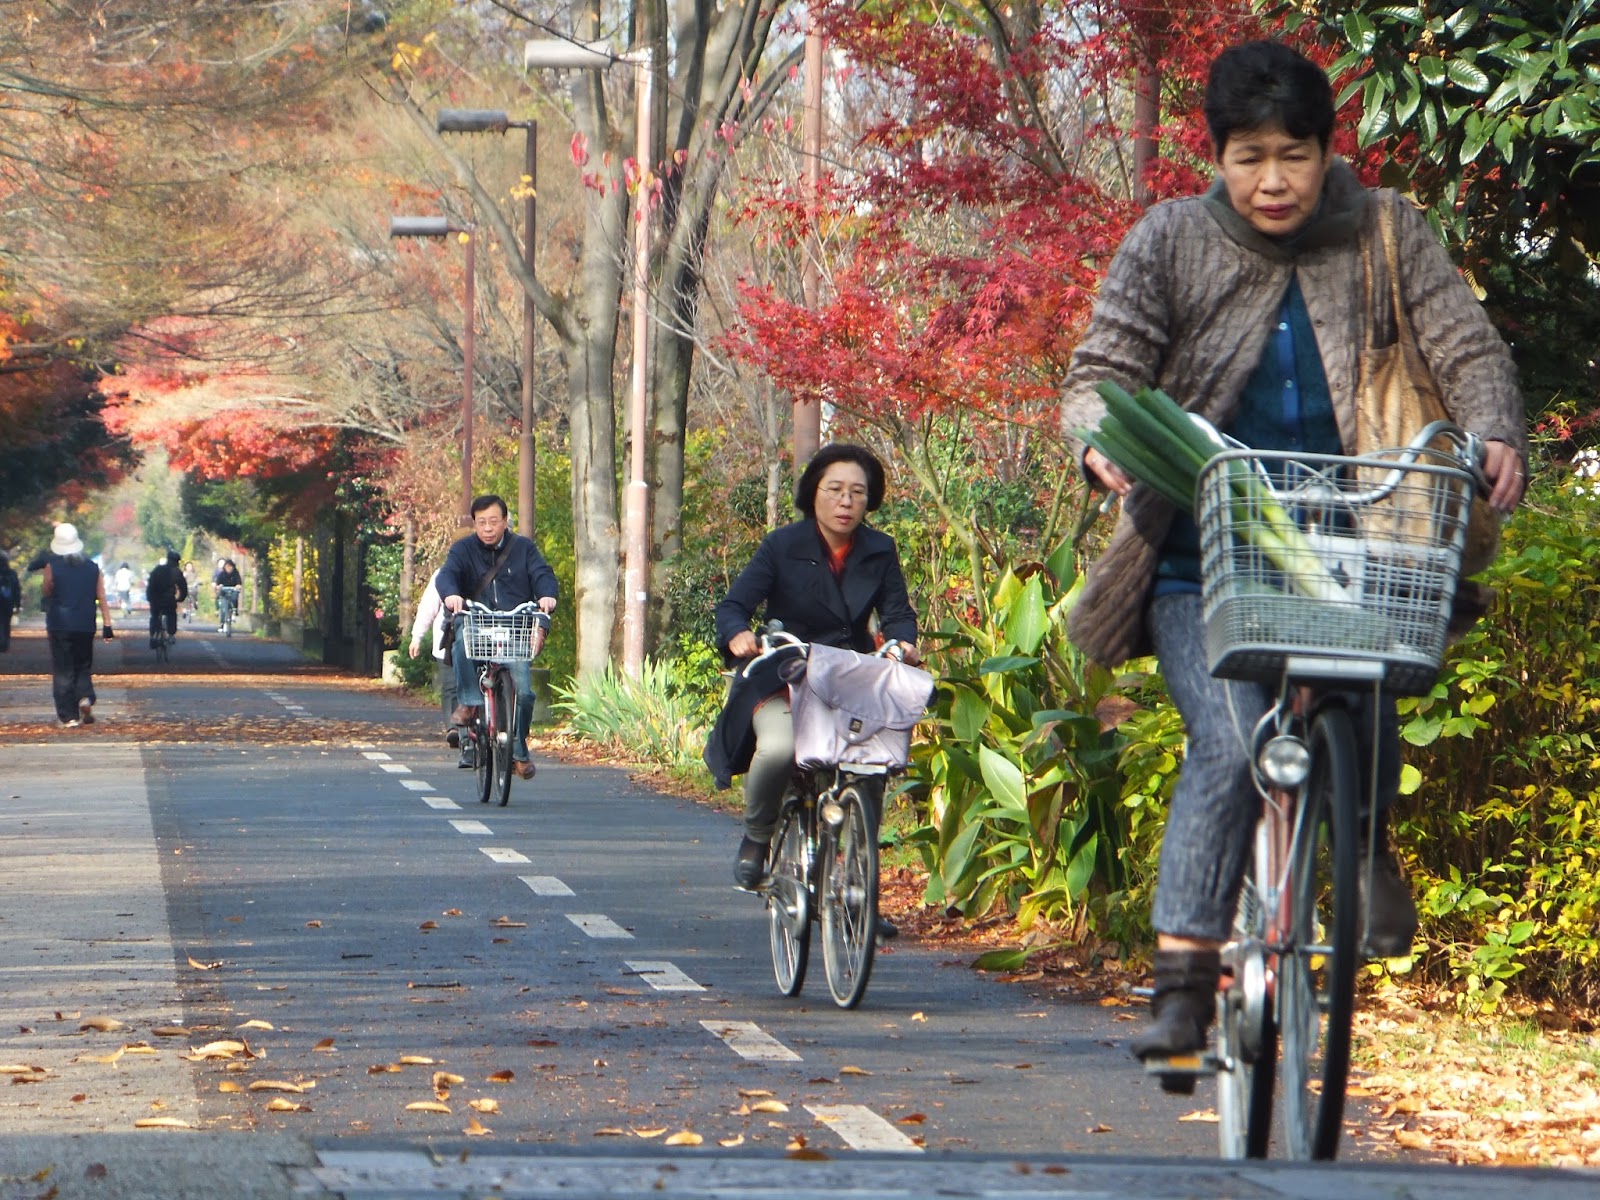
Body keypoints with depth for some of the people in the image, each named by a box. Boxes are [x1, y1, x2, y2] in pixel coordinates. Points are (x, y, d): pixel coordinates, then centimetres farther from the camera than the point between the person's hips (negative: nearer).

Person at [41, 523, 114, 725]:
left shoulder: (52, 567, -7)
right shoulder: (92, 567, 2)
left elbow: (47, 593, 4)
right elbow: (102, 599, 0)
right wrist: (107, 625, 1)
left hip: (59, 625, -3)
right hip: (85, 625, 3)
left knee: (62, 671, 2)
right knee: (83, 667, 17)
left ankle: (69, 716, -2)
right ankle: (85, 697, -10)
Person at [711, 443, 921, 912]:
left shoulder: (880, 552, 5)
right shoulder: (782, 547, -4)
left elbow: (897, 612, 1)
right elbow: (734, 605, -8)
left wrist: (902, 641, -23)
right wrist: (738, 634, -31)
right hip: (783, 682, -4)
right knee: (778, 747, -34)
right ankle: (756, 836, -3)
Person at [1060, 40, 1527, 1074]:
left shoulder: (1385, 235, 3)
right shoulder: (1170, 243, 0)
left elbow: (1469, 349, -3)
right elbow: (1101, 372, -4)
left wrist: (1496, 438, -24)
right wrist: (1104, 443, -27)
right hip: (1202, 556, -1)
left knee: (1364, 710, -19)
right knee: (1230, 743, -21)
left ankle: (1368, 850, 16)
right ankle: (1183, 985, -17)